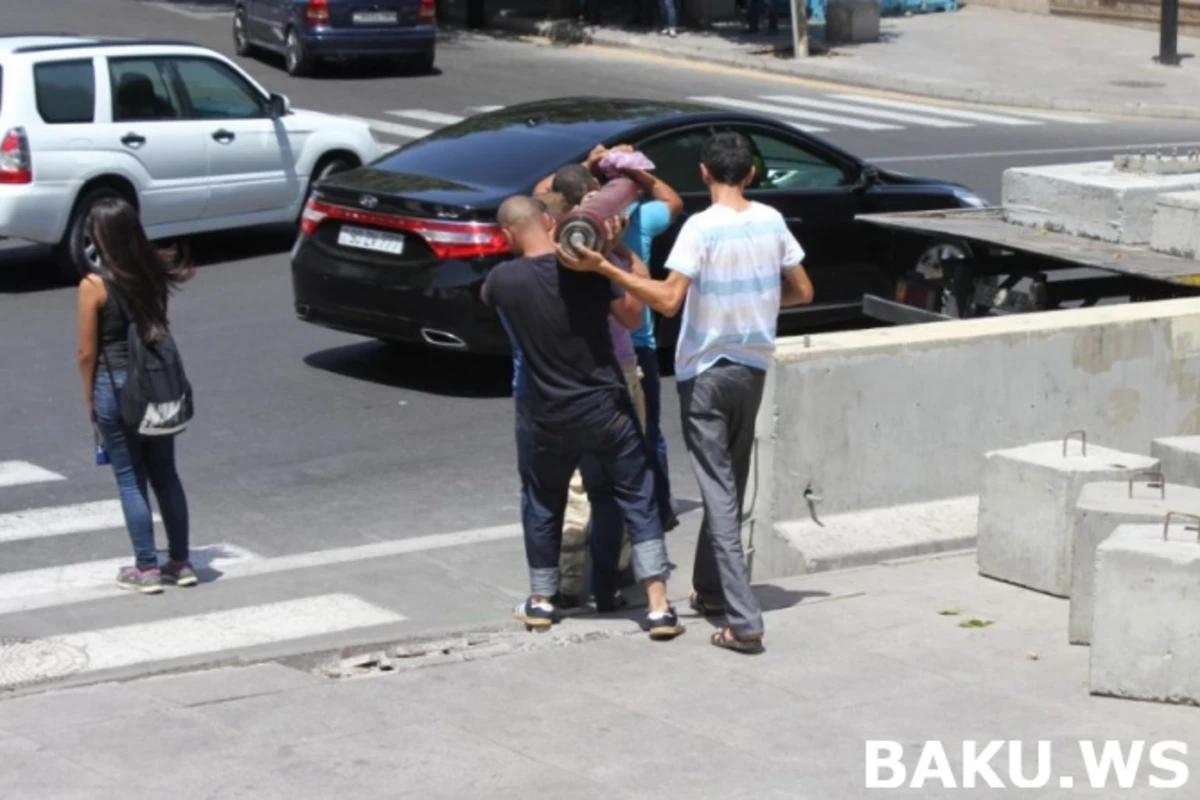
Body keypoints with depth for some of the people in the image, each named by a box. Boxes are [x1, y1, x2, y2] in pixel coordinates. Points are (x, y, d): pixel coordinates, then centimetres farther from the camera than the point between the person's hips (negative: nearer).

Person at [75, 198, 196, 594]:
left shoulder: (94, 285, -14)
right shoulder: (154, 274, -1)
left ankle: (147, 569, 9)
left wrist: (89, 399, 2)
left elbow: (87, 352, -10)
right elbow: (160, 329, 6)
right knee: (165, 474, 14)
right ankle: (181, 562, 20)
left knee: (130, 480, 5)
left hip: (115, 386, -5)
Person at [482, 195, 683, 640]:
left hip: (551, 418, 1)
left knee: (544, 506, 22)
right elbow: (632, 316, 0)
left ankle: (540, 603, 29)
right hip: (607, 410, -1)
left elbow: (488, 295, 18)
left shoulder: (505, 279, -7)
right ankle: (659, 608, -2)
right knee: (638, 504, 5)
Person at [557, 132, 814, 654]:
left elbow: (668, 300, -26)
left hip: (705, 372, -6)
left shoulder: (702, 227, -16)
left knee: (719, 494, -5)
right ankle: (711, 589, 35)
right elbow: (803, 292, 9)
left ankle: (744, 621, -11)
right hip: (753, 367, 6)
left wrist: (602, 268, -26)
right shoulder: (771, 221, 1)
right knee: (730, 487, 21)